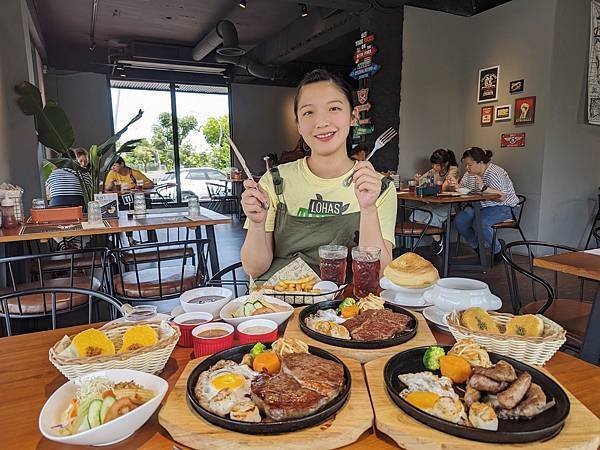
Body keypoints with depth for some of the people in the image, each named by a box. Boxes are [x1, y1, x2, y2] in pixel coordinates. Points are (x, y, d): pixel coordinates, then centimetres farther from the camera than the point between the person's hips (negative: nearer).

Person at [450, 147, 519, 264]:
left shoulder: (494, 173, -19)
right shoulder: (470, 174, 6)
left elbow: (502, 197, -26)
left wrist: (484, 188, -37)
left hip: (503, 208, -8)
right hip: (481, 206, 8)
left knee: (480, 223, -34)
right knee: (459, 220, -16)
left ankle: (497, 252, -8)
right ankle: (478, 249, 3)